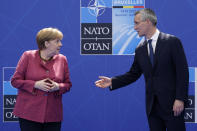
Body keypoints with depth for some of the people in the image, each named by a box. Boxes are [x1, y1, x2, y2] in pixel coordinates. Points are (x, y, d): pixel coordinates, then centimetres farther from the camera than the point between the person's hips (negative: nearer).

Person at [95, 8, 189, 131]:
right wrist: (112, 81, 4)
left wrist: (180, 99, -15)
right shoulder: (140, 49, 11)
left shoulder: (172, 42, -6)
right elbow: (133, 74, 16)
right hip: (152, 105, 5)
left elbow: (182, 71, -9)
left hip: (172, 104, -5)